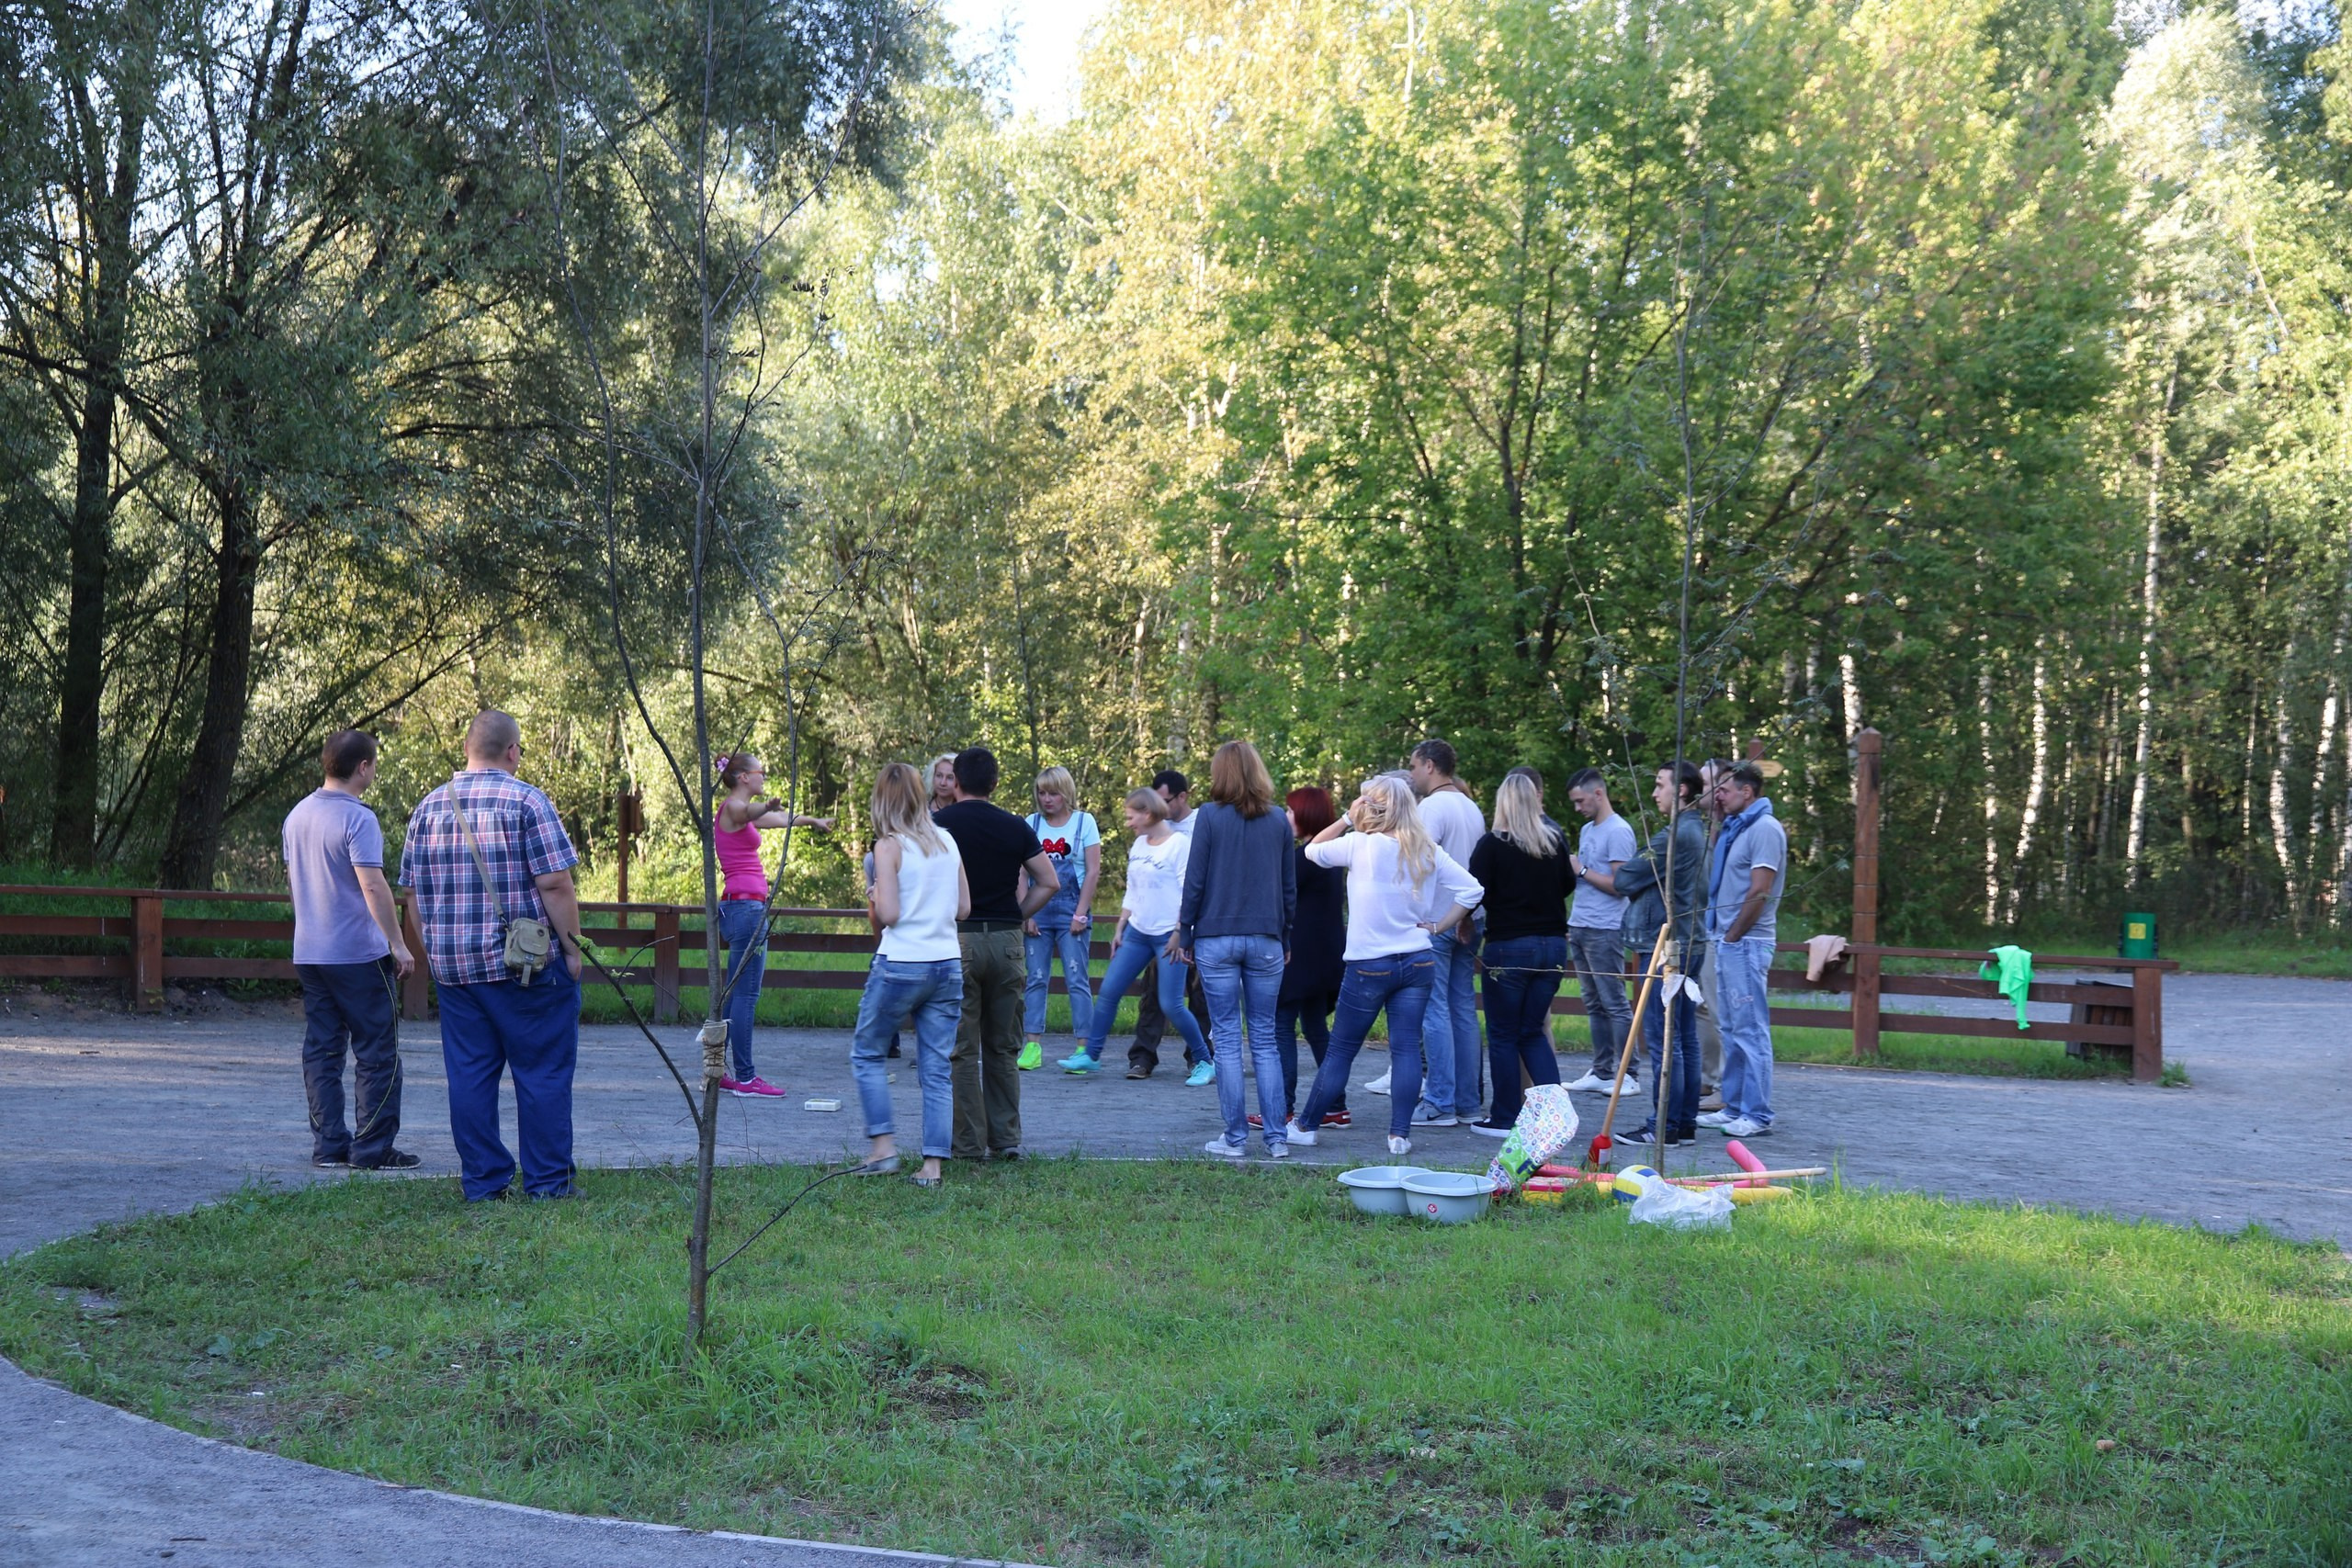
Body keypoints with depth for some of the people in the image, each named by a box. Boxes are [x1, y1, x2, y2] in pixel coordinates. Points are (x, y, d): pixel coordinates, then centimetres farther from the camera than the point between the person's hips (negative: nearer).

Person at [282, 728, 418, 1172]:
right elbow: (373, 886, -21)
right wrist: (399, 943, -18)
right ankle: (373, 1148, 0)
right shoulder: (358, 819, -15)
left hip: (308, 953, 8)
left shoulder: (297, 816, 11)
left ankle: (328, 1144, 11)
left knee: (321, 1051, 10)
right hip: (359, 953, -8)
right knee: (376, 1052, -1)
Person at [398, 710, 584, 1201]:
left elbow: (414, 892, 13)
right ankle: (547, 1182, 4)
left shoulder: (428, 807, 9)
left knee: (468, 1074, 9)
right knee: (543, 1072, 3)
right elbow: (555, 885, -14)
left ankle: (483, 1183, 11)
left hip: (451, 965, 5)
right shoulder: (526, 801, -8)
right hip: (526, 963, -5)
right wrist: (573, 949, -6)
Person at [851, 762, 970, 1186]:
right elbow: (964, 908, 10)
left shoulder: (889, 847, -8)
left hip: (901, 964, -5)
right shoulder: (948, 842, 8)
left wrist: (875, 897, 6)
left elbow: (887, 914, -14)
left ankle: (884, 1147, 5)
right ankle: (933, 1163, 3)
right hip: (948, 964, 5)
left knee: (867, 1054, 13)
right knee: (937, 1068, 6)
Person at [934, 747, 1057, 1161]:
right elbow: (1049, 882, 5)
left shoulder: (938, 825, -3)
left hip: (955, 940, -3)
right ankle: (1006, 1138, 12)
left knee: (961, 1050, 2)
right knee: (1003, 1049, 12)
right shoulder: (1015, 827, 5)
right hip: (1006, 941, 3)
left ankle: (968, 1143, 2)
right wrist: (1017, 914, 10)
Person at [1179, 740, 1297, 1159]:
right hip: (1265, 940, 3)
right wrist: (1285, 937, 18)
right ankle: (1276, 1138, 6)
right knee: (1265, 1038, 9)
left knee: (1226, 1039, 3)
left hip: (1217, 939, -3)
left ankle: (1235, 1137, 4)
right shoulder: (1279, 821, 4)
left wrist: (1185, 934, 4)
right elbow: (1289, 886, 9)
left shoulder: (1210, 817, -6)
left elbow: (1194, 881, -6)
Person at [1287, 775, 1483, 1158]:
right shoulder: (1427, 851, 2)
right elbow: (1472, 889, 1)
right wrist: (1437, 925, 5)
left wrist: (1347, 819, 2)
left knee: (1341, 1050, 6)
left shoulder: (1360, 845, -10)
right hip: (1417, 962, 3)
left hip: (1369, 965, -3)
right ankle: (1400, 1134, 0)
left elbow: (1312, 850, 5)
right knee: (1406, 1047, 3)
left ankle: (1307, 1126, 17)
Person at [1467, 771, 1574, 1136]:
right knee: (1533, 1030, 16)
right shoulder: (1555, 841, 4)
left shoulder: (1492, 845, -11)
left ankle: (1506, 1118, 8)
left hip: (1509, 946, -5)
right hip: (1553, 943, 5)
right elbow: (1568, 885, 18)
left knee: (1504, 1035, 6)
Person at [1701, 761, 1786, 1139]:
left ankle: (1758, 1115, -5)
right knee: (1731, 1029, 13)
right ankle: (1735, 1107, 19)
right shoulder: (1735, 827, 17)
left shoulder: (1765, 829, -12)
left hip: (1746, 943, -10)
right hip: (1728, 940, 10)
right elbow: (1714, 879, 22)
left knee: (1750, 1029, -7)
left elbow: (1760, 891, -18)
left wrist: (1733, 936, -14)